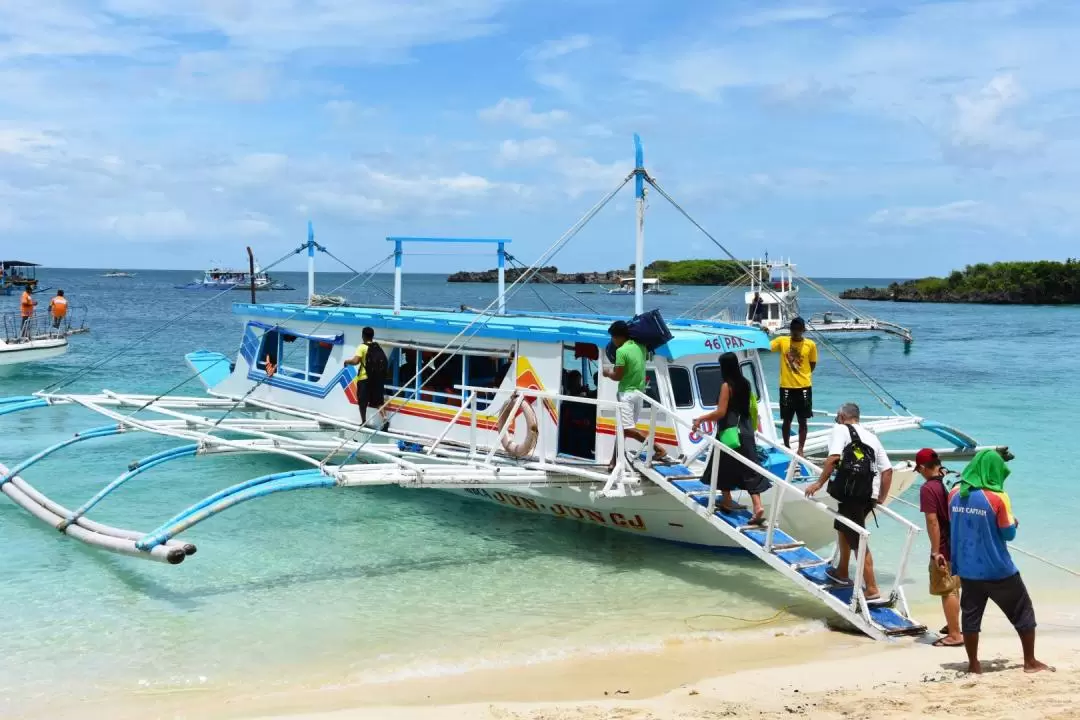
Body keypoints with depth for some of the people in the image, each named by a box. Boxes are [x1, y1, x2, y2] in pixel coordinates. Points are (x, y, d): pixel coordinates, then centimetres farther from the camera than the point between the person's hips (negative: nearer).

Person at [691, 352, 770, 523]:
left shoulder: (727, 386, -14)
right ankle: (758, 507, -9)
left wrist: (701, 419, -9)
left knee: (724, 467, 13)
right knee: (749, 469, 2)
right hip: (745, 432, 6)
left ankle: (727, 501, 25)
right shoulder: (745, 383, 7)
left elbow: (720, 412, -17)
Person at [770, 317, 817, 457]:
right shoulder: (782, 341, -1)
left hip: (804, 387, 0)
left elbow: (812, 364, 8)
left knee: (803, 421, 6)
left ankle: (801, 449, 16)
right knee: (786, 420, 8)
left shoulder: (811, 344, -1)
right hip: (786, 387, 0)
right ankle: (787, 448, 22)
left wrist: (803, 375, -3)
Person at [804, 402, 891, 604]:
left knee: (859, 541, -4)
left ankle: (872, 591, -4)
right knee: (842, 526, 29)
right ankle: (841, 572, 41)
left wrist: (819, 483, -9)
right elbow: (888, 470, 16)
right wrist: (882, 498, 23)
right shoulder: (871, 436, 22)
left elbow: (834, 457, -15)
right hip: (870, 494, 8)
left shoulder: (841, 430, 4)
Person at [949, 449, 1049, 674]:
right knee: (1023, 612, 13)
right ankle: (1030, 662, 21)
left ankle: (973, 664, 16)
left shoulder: (955, 494, -2)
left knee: (970, 615, 12)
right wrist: (1013, 522, 12)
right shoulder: (997, 497, -16)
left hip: (967, 569, 4)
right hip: (997, 570, -4)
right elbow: (1009, 534, -8)